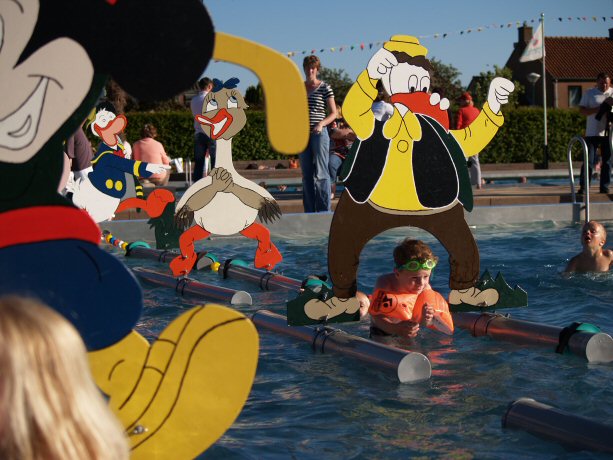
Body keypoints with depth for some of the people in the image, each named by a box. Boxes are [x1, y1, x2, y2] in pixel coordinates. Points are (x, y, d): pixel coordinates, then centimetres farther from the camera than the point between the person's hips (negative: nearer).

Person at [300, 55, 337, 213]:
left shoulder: (325, 88, -2)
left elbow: (334, 113, -3)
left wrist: (321, 124, -18)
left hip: (319, 133, -5)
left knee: (321, 173, -7)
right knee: (306, 174, 6)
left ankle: (324, 210, -4)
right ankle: (309, 210, 10)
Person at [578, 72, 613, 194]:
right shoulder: (589, 94, 4)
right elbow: (582, 110, -4)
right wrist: (599, 108, -16)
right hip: (592, 133, -2)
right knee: (589, 161, -5)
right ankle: (583, 187, -2)